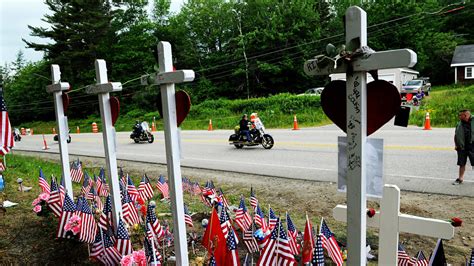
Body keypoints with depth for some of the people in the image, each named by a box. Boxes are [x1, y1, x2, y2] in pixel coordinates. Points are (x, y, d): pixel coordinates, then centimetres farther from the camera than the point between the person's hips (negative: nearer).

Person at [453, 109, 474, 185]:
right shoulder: (459, 124, 4)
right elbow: (455, 135, 12)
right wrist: (456, 145, 5)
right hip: (462, 147, 3)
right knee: (462, 164, 11)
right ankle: (460, 179, 21)